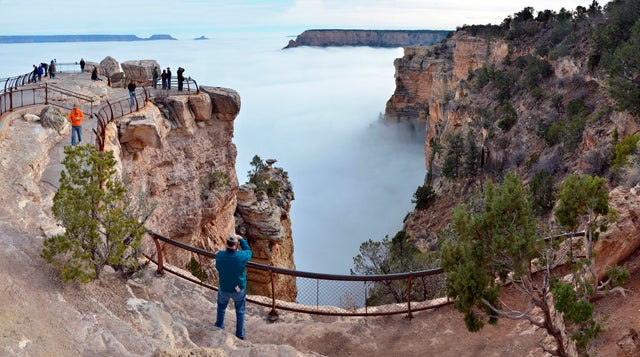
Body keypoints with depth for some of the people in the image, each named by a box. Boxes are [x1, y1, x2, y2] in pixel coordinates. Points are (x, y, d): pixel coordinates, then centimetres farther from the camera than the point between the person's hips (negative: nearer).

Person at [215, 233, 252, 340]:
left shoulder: (219, 255, -26)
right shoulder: (242, 256, -32)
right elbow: (248, 251, -7)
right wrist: (241, 239, 1)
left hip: (224, 289, 2)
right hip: (239, 289, -1)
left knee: (221, 307, 31)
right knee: (240, 311, 23)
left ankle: (219, 327, 51)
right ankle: (240, 334, 36)